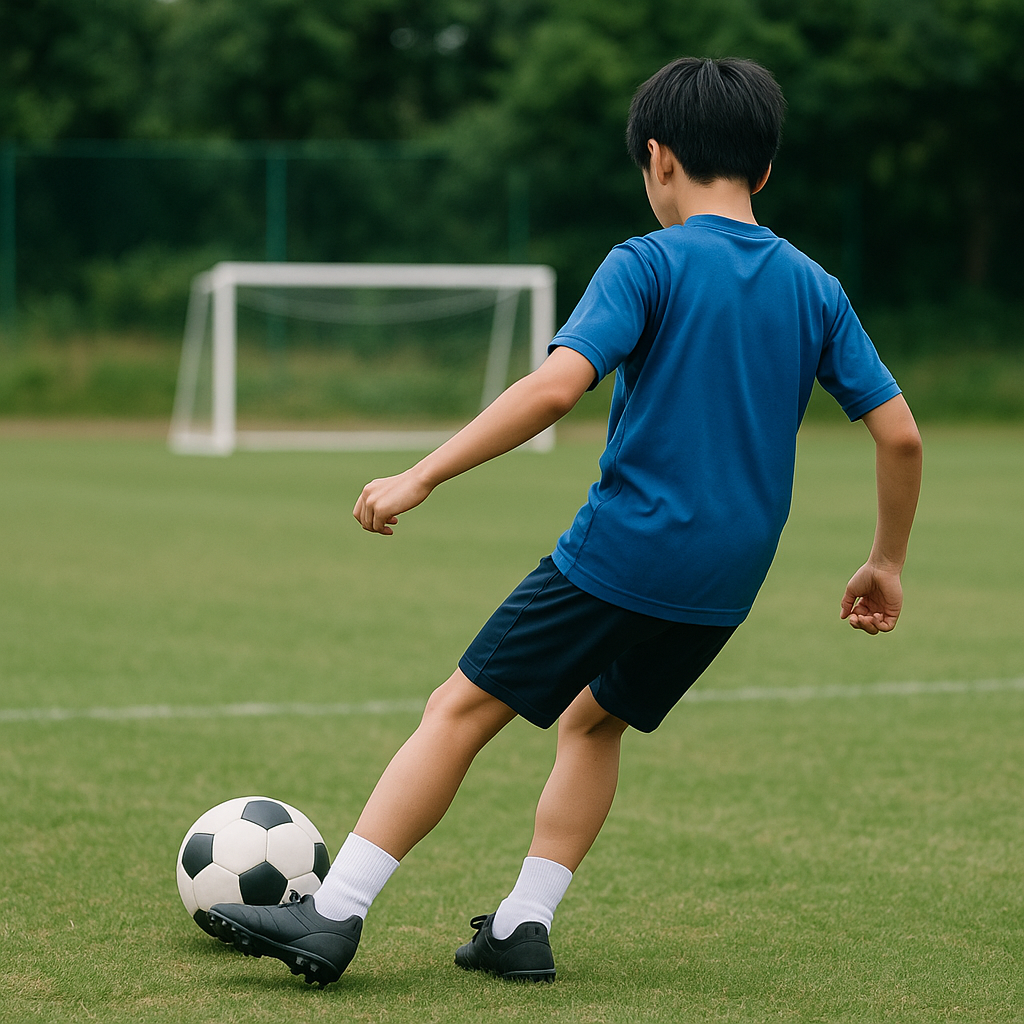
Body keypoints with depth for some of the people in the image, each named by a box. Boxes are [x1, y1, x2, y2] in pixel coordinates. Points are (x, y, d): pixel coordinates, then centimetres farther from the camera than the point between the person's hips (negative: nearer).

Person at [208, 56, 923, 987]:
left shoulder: (649, 264, -7)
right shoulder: (816, 290, 9)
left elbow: (555, 387, -21)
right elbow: (900, 434, 7)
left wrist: (421, 476, -18)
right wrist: (887, 563, 20)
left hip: (622, 551, -6)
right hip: (727, 580, 6)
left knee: (462, 711, 1)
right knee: (594, 719, 25)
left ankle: (333, 917, -2)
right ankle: (524, 926, 17)